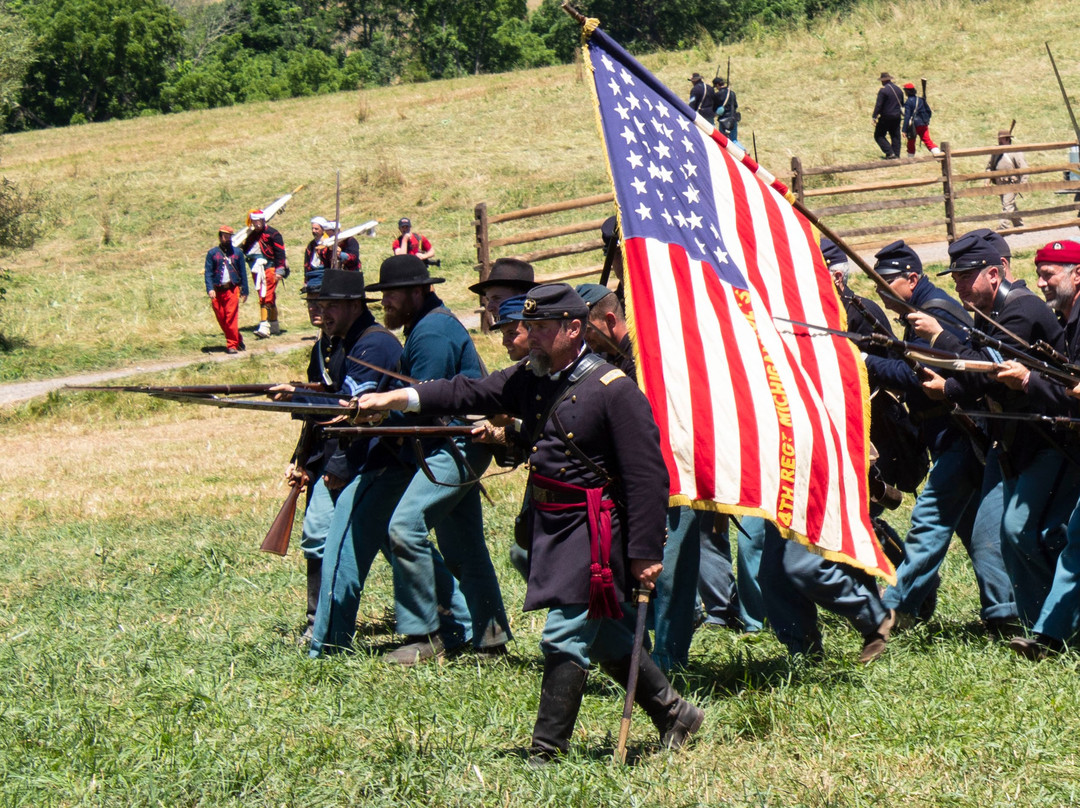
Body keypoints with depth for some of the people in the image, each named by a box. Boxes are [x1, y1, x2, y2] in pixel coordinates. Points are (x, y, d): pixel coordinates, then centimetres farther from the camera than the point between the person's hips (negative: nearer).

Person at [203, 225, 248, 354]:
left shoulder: (237, 252, 11)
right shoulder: (212, 253, 6)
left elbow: (243, 273, 13)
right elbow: (208, 272, 2)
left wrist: (244, 291, 9)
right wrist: (210, 289, -12)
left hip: (232, 289, -1)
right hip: (217, 291, 1)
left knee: (231, 318, -9)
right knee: (221, 318, 4)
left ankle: (232, 345, -4)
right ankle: (238, 340, 19)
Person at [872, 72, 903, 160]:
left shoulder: (883, 90, -14)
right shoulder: (898, 89, 11)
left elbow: (878, 105, -17)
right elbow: (902, 104, 21)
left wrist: (874, 117, -13)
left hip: (886, 117, -7)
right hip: (897, 116, 7)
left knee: (879, 136, 0)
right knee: (895, 136, 12)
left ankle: (890, 153, -10)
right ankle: (896, 155, 11)